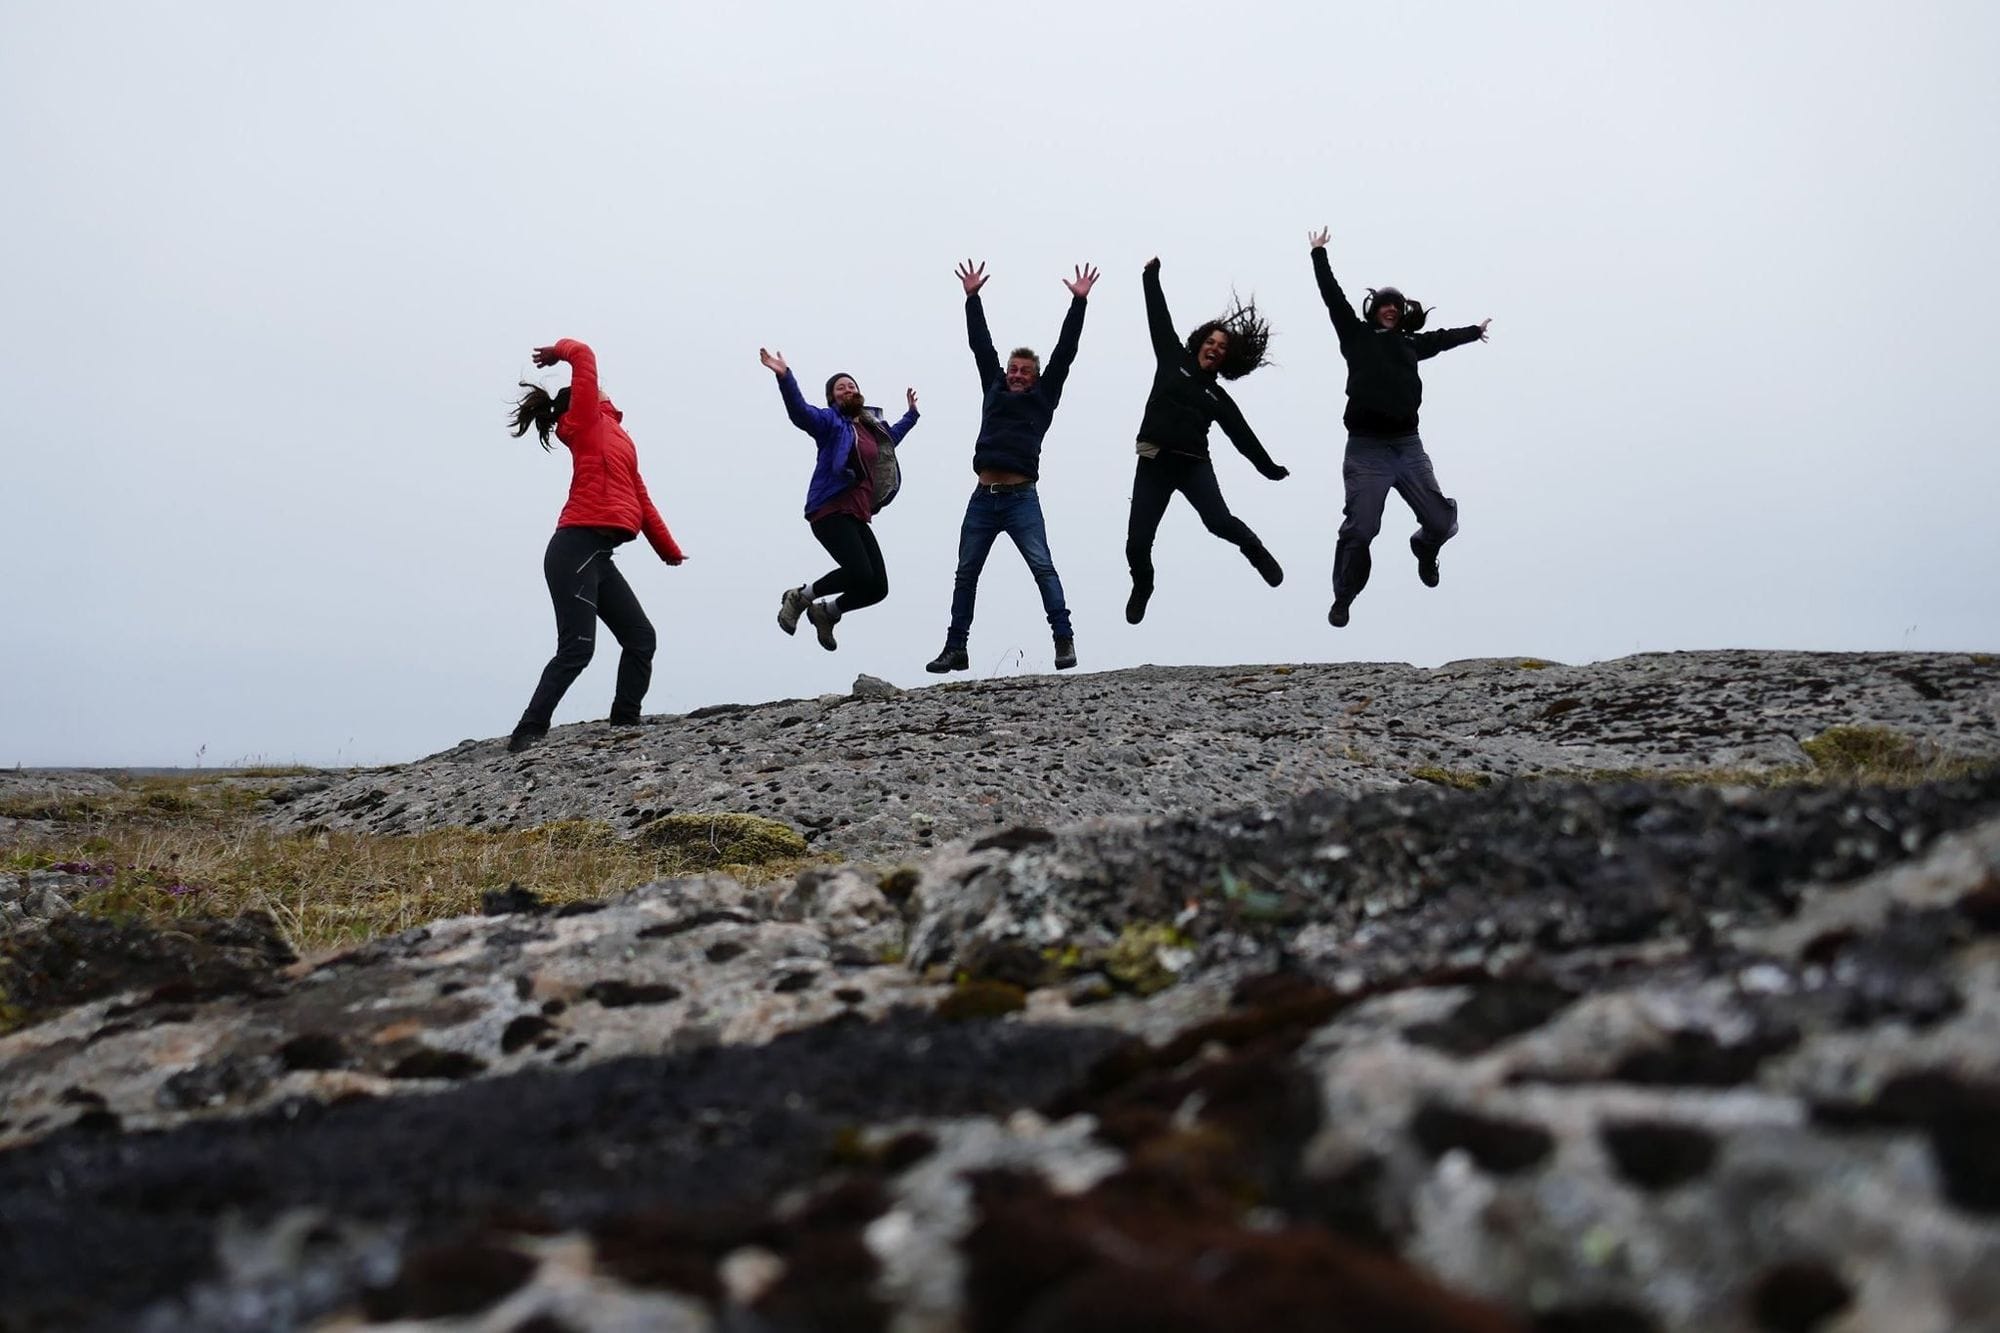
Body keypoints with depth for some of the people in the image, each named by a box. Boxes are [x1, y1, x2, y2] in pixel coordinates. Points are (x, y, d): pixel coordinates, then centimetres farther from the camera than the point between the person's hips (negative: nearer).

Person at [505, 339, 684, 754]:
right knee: (577, 647, -15)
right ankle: (528, 733, -13)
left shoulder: (616, 437, 24)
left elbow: (640, 501, 25)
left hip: (597, 556, 9)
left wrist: (669, 550, 26)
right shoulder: (586, 422, 3)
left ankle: (625, 722, 9)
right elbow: (583, 355, -3)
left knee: (640, 637, 7)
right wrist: (561, 350, 17)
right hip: (576, 550, -9)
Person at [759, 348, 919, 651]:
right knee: (860, 574, -25)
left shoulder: (873, 426, 21)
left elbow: (890, 438, 45)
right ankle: (800, 597, -1)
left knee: (878, 587, -2)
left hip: (858, 516, 7)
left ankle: (826, 611, 23)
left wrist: (911, 413, 52)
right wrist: (784, 376, -34)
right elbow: (800, 411, -20)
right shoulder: (830, 421, 0)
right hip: (831, 512, -7)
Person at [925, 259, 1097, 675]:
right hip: (983, 497, 4)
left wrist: (1078, 302, 3)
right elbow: (981, 346, 17)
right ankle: (955, 649, 14)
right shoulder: (994, 390, 16)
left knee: (1043, 566, -14)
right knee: (965, 573, 7)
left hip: (1021, 498, -4)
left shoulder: (1043, 398, 9)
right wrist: (972, 298, 17)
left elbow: (1064, 353, 5)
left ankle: (1064, 640, -14)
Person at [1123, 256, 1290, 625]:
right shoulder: (1174, 360, 12)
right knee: (1137, 541, -4)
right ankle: (1142, 587, 27)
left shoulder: (1218, 396, 14)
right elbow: (1159, 319, 11)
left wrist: (1270, 469, 14)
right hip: (1154, 462, 0)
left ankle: (1254, 549, 10)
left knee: (1218, 521, -22)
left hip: (1194, 463, 0)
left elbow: (1242, 435, 16)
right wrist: (1152, 275, 10)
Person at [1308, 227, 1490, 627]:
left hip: (1407, 445, 4)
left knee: (1442, 522, 1)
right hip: (1366, 447, -4)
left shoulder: (1410, 343, 19)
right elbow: (1333, 296, 6)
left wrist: (1474, 331, 53)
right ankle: (1344, 598, 10)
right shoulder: (1356, 334, 9)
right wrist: (1319, 254, 5)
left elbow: (1442, 337, 37)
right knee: (1360, 529, -8)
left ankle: (1424, 549, 36)